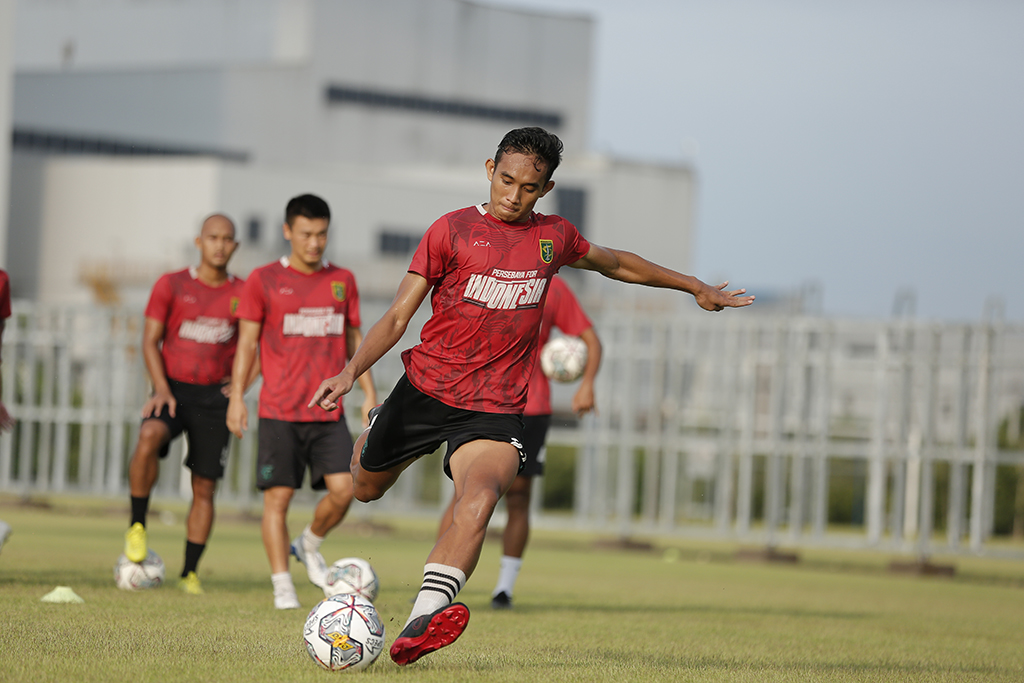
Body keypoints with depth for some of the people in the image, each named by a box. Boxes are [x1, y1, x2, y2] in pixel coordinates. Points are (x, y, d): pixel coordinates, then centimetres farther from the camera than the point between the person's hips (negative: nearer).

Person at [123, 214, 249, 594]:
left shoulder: (243, 294, 4)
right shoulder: (171, 285, 0)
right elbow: (150, 341, -1)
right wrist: (162, 389, -14)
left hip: (215, 396, 2)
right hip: (173, 389, -2)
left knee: (204, 487, 0)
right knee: (149, 436, -33)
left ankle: (189, 572, 10)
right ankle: (137, 526, -17)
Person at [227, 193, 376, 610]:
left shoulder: (342, 281, 12)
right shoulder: (263, 281, 1)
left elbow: (354, 341, 17)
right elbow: (247, 341, 1)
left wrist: (369, 394, 10)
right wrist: (237, 396, -7)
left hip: (329, 411, 3)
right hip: (279, 411, -3)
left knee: (343, 489, -10)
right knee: (278, 495, -4)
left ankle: (310, 545, 18)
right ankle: (282, 586, 2)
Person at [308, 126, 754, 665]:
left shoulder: (554, 237, 7)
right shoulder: (452, 230, -3)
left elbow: (615, 263, 28)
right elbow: (398, 316, -4)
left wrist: (696, 287, 32)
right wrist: (351, 371, -20)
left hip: (495, 408, 0)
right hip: (425, 387, 0)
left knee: (477, 505, -28)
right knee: (365, 489, 18)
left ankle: (419, 628, -42)